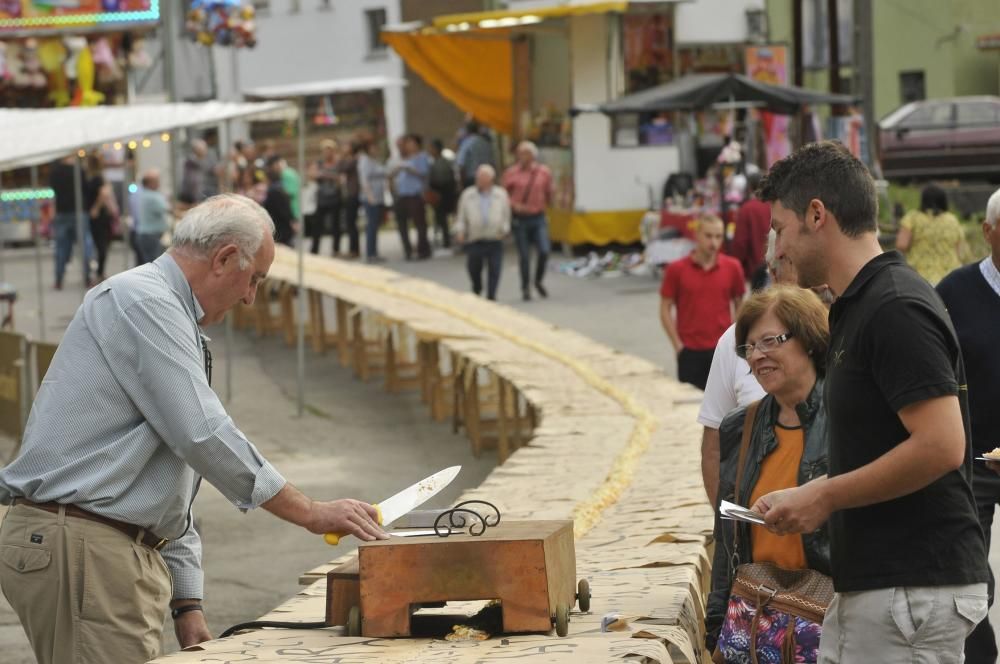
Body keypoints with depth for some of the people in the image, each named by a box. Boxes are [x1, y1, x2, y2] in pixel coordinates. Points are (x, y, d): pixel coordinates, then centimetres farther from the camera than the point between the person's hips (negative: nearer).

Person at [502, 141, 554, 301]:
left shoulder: (544, 172, 2)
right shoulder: (511, 173, -2)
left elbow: (549, 192, 15)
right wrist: (514, 205, -11)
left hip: (538, 218, 1)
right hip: (520, 219, -1)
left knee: (544, 252, -10)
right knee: (524, 256, 2)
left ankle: (539, 281, 16)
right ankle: (526, 288, 16)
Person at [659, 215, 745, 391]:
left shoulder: (732, 267, 0)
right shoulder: (677, 270, -4)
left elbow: (740, 305, 11)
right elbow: (665, 309, 1)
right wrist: (678, 344, -5)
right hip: (690, 351, -1)